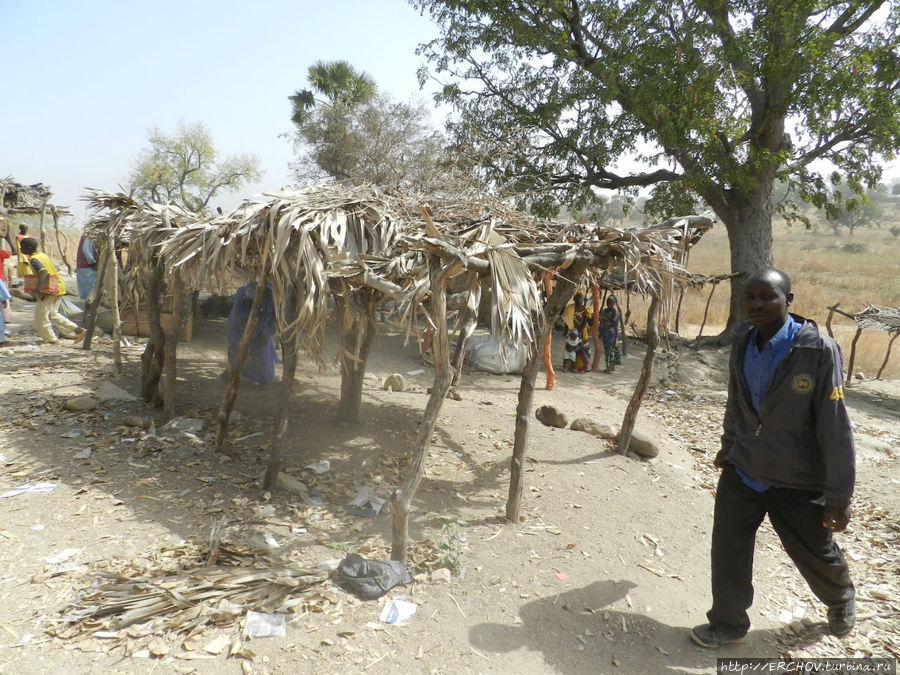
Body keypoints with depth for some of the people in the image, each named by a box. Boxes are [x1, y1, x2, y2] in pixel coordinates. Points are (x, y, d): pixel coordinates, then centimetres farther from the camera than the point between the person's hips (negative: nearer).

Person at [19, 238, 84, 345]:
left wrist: (38, 288, -40)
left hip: (49, 291, -9)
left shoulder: (34, 259, -14)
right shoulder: (44, 255, 13)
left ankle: (51, 340, 8)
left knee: (41, 316, 2)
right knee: (53, 314, 19)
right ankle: (76, 330, 12)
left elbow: (43, 271, -30)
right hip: (59, 287, 9)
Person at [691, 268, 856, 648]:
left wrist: (839, 496, -15)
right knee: (728, 550, 5)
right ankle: (728, 624, 28)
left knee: (817, 556, 17)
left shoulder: (819, 350, -20)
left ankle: (841, 602, 52)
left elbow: (835, 427, -18)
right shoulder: (742, 345, -3)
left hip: (798, 482, -3)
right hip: (742, 471, 4)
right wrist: (729, 444, 23)